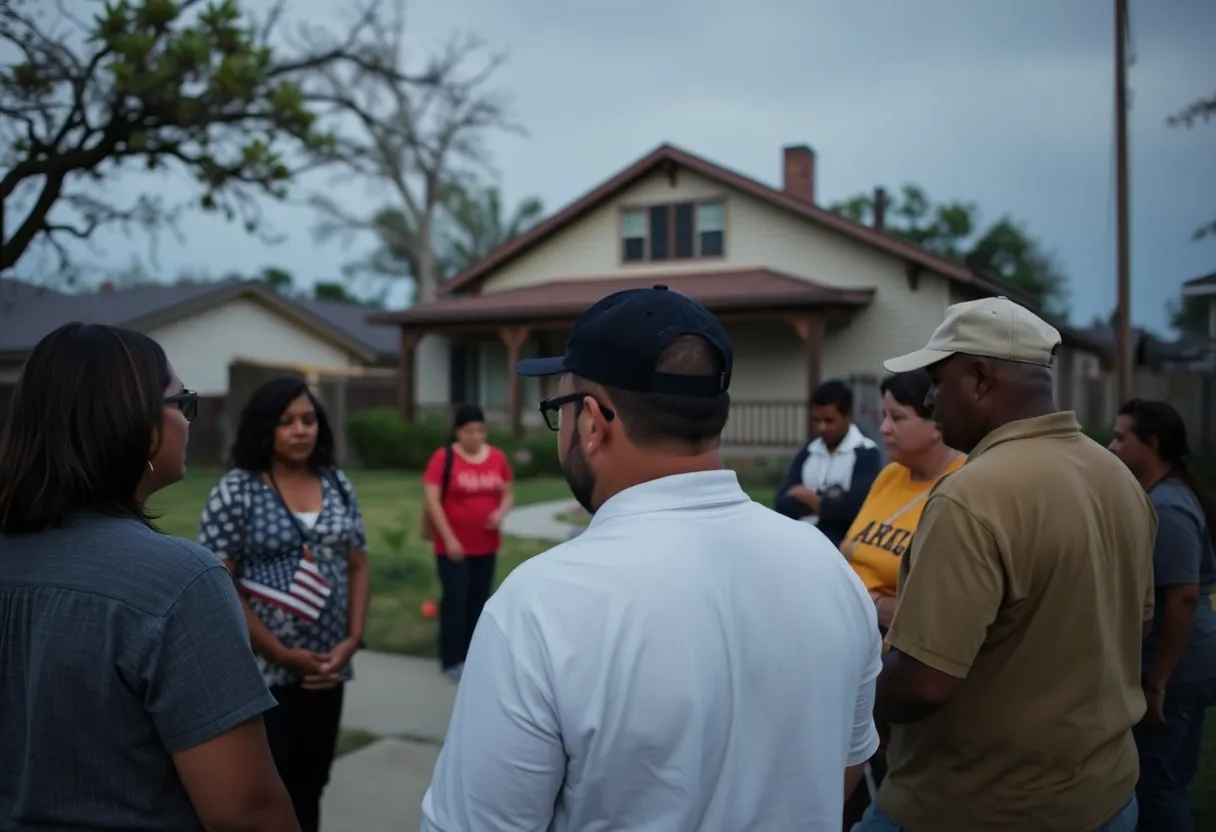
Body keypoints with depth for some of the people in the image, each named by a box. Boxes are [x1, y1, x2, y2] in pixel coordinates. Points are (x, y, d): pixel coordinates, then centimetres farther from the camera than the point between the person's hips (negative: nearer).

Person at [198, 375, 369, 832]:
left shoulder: (337, 485, 6)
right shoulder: (236, 490, -7)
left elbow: (357, 567, 10)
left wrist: (352, 639, -4)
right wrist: (282, 654, -14)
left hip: (326, 669, 4)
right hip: (262, 670, -4)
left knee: (310, 786, 15)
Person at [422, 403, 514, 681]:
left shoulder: (497, 457, 3)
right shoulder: (443, 458, -10)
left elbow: (508, 494, 12)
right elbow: (431, 500, -13)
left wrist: (501, 512, -11)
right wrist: (448, 538, -16)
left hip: (486, 546, 5)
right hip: (454, 546, -4)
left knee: (479, 600, 11)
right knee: (455, 601, -1)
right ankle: (451, 661, 9)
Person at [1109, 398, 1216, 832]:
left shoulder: (1165, 508, -22)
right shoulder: (1165, 495, 9)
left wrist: (1155, 683, -22)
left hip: (1173, 668, -10)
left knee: (1152, 783, 3)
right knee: (1169, 780, 19)